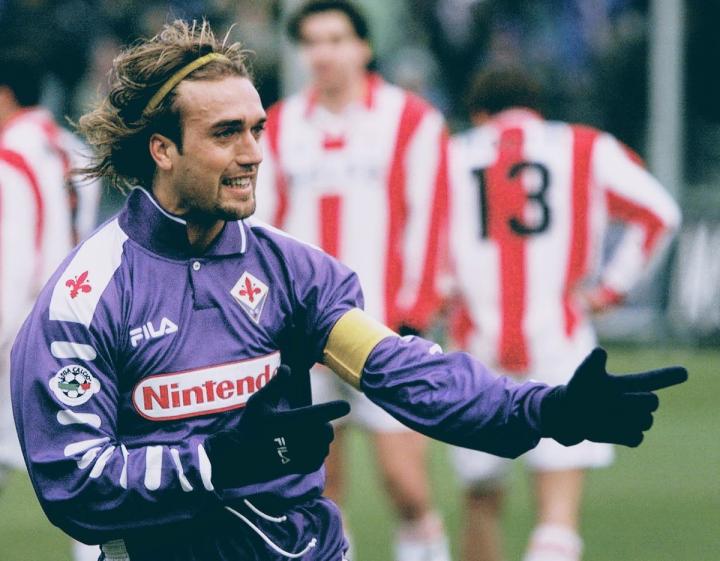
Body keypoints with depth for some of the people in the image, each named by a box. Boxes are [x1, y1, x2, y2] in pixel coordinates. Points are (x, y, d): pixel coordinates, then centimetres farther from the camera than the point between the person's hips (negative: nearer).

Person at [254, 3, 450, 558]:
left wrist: (412, 316, -8)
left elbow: (427, 221, -2)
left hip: (382, 334, -4)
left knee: (405, 480, -9)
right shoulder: (280, 127, 13)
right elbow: (260, 225, 14)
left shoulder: (412, 121, 2)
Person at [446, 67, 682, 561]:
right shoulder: (586, 150, 8)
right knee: (559, 515, -7)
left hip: (479, 353, 2)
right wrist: (611, 286, 2)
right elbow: (658, 212, -3)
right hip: (560, 345, -2)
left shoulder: (451, 156, 12)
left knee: (482, 505, 18)